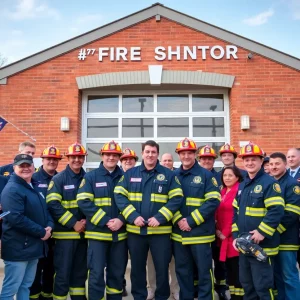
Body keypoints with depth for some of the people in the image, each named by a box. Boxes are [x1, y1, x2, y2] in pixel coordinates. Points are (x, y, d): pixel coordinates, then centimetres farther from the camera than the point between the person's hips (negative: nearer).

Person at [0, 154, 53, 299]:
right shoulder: (12, 189, -15)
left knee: (26, 286, 18)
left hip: (33, 246, 9)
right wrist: (41, 232, -19)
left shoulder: (34, 187, 14)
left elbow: (44, 210, 18)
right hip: (18, 248, -9)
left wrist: (49, 226, -3)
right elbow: (16, 218, -25)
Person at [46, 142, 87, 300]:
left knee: (80, 272, 15)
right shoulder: (58, 179, -5)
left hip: (83, 232, 5)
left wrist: (87, 220, -6)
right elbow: (53, 205, -14)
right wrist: (73, 224, -16)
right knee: (63, 273, -1)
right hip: (65, 233, -4)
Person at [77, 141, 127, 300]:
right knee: (96, 273, 0)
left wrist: (121, 220, -13)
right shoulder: (91, 177, -1)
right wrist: (105, 221, -17)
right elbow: (84, 202, -10)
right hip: (98, 232, -2)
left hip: (120, 233, 3)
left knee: (117, 273, 13)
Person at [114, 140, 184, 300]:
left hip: (160, 230, -1)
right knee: (137, 268, 15)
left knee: (162, 268, 9)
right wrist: (133, 216, -14)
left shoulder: (168, 174, 0)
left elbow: (176, 198, -7)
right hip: (135, 230, 2)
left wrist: (160, 217, -17)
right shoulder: (130, 173, 5)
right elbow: (119, 196, -1)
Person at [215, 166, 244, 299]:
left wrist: (226, 233, -13)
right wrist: (217, 230, 4)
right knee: (229, 268, 13)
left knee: (237, 268, -2)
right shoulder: (222, 192, 15)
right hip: (223, 237, 8)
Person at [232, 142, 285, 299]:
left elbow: (277, 210, -20)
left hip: (263, 246, -8)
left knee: (262, 287, 1)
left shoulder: (269, 183, -11)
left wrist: (262, 233, -22)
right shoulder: (242, 185, 14)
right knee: (246, 284, 18)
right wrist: (236, 235, 9)